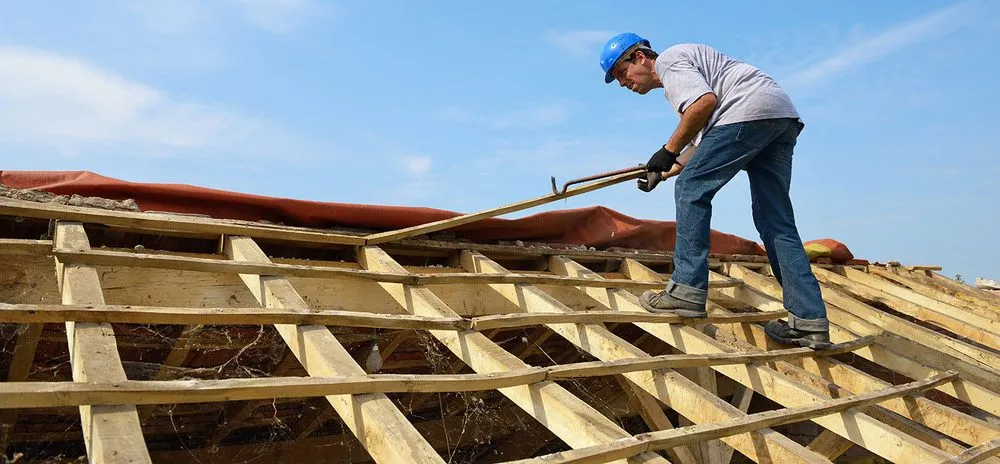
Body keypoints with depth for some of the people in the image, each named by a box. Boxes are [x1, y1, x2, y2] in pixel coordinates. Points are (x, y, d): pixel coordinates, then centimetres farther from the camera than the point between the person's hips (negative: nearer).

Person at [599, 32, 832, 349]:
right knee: (776, 222, 6)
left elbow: (705, 101, -15)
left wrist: (668, 151, -8)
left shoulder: (669, 59, 3)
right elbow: (702, 144, 29)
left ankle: (687, 291, -9)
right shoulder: (676, 83, 32)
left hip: (750, 109, -10)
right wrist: (663, 173, 23)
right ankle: (810, 322, 3)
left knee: (691, 189, -6)